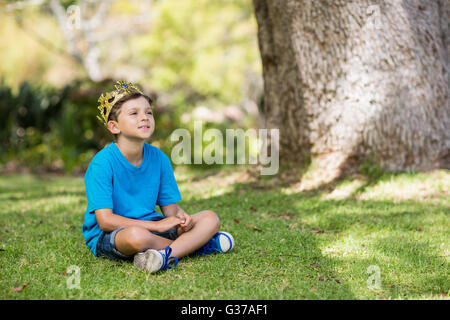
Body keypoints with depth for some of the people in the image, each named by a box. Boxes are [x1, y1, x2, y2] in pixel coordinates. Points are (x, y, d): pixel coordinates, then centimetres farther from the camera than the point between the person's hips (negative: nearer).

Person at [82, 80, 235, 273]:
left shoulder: (159, 158, 2)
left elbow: (170, 206, 7)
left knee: (211, 218, -5)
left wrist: (181, 220, -19)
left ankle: (167, 255, -30)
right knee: (136, 235, -41)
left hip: (152, 226, 7)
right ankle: (195, 244, -13)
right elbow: (105, 220, -21)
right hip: (107, 236, -6)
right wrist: (157, 225, -23)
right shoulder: (103, 163, -16)